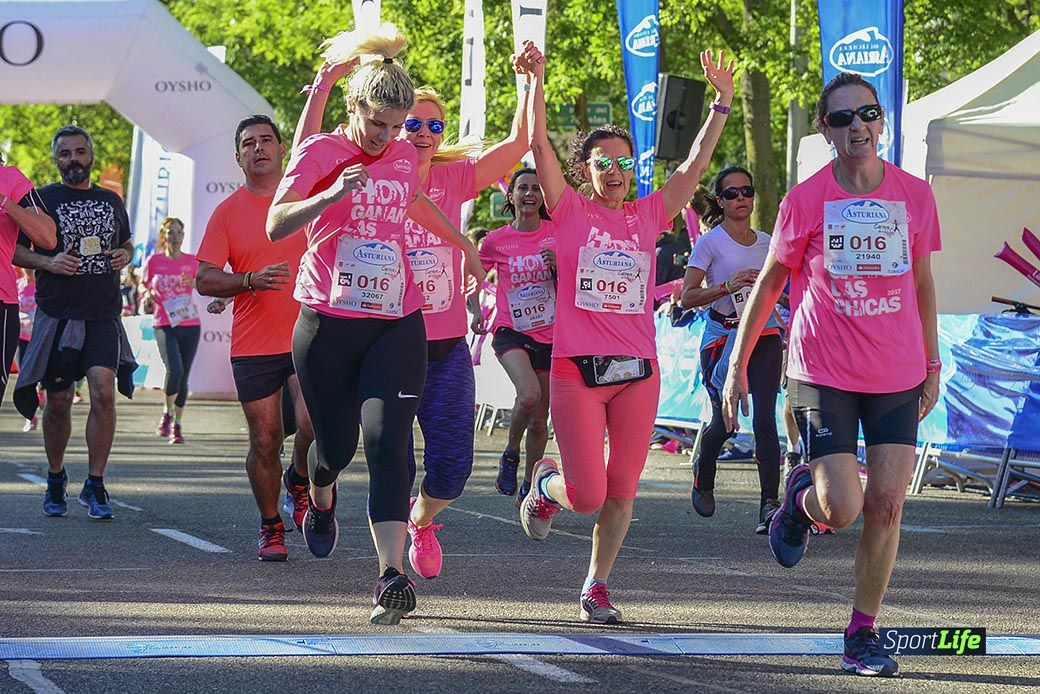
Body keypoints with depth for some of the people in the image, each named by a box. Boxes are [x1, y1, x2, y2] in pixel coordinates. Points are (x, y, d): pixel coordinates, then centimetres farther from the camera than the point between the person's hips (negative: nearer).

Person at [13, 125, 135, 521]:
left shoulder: (111, 201, 13)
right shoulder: (42, 199, 3)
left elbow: (126, 242, 27)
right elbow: (14, 249, 3)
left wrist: (125, 256, 4)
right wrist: (47, 262, -14)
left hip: (103, 314, 1)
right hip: (57, 315, -1)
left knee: (104, 392, -16)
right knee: (58, 403, 6)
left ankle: (94, 486, -9)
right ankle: (55, 479, 28)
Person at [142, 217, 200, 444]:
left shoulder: (192, 261, 5)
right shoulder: (154, 261, 2)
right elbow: (144, 284, 15)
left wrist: (193, 283, -17)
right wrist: (147, 295, -6)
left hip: (190, 324, 2)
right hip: (164, 324, -2)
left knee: (183, 376, 4)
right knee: (174, 370, -21)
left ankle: (177, 425, 17)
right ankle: (167, 413, 3)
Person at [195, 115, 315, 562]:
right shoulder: (227, 212, 5)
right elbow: (203, 280, -1)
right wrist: (250, 281, -17)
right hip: (253, 345, 1)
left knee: (312, 427, -19)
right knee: (265, 442, 2)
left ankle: (299, 482, 13)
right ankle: (271, 528, 19)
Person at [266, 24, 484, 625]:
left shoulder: (405, 157, 8)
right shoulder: (321, 153, -4)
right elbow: (276, 226, -14)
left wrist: (464, 244, 42)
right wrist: (331, 196, -29)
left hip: (396, 323, 2)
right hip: (328, 325, -2)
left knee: (389, 441, -15)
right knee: (336, 444, 9)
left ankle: (393, 575, -23)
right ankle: (321, 503, 48)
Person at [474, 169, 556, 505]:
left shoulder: (556, 233, 1)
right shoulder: (496, 240, -2)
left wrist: (558, 263, -17)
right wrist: (476, 311, 0)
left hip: (549, 335, 3)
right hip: (510, 332, -2)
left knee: (539, 420, 8)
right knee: (529, 395, -29)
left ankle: (528, 489, 22)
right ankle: (511, 453, -4)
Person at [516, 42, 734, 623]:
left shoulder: (649, 216, 9)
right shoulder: (572, 213, 2)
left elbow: (696, 163, 6)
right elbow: (539, 145, -7)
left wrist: (722, 101, -1)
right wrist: (536, 83, -17)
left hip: (639, 371, 3)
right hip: (577, 369, -3)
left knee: (621, 491, 4)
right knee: (588, 496, -4)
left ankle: (597, 588, 18)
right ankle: (546, 486, 30)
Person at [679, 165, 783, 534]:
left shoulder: (766, 242, 11)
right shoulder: (710, 243, -3)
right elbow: (687, 296, -8)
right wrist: (728, 286, -22)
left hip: (763, 334, 3)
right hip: (722, 335, -3)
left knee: (765, 419, -12)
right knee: (725, 421, 0)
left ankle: (769, 503, -16)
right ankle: (702, 474, 33)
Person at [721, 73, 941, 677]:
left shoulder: (914, 195, 2)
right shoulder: (806, 200, -5)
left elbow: (922, 282, 13)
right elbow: (770, 283, 4)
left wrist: (933, 365, 13)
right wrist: (738, 365, 3)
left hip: (898, 375, 3)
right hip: (823, 372, -2)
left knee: (886, 506, -2)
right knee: (842, 508, -13)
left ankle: (863, 636, 11)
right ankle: (802, 497, 25)